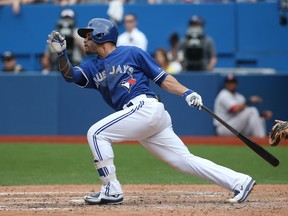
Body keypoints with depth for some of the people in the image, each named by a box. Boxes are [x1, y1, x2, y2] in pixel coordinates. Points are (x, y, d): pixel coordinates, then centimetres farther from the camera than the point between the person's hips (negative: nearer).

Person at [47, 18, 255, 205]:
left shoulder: (132, 53, 6)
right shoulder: (92, 67, 23)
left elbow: (162, 78, 6)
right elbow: (69, 74, 6)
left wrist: (186, 92, -6)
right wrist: (61, 54, -11)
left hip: (146, 107, -7)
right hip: (141, 119, 7)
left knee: (96, 133, -13)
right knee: (185, 161, 1)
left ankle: (111, 190, -11)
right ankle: (239, 181, 2)